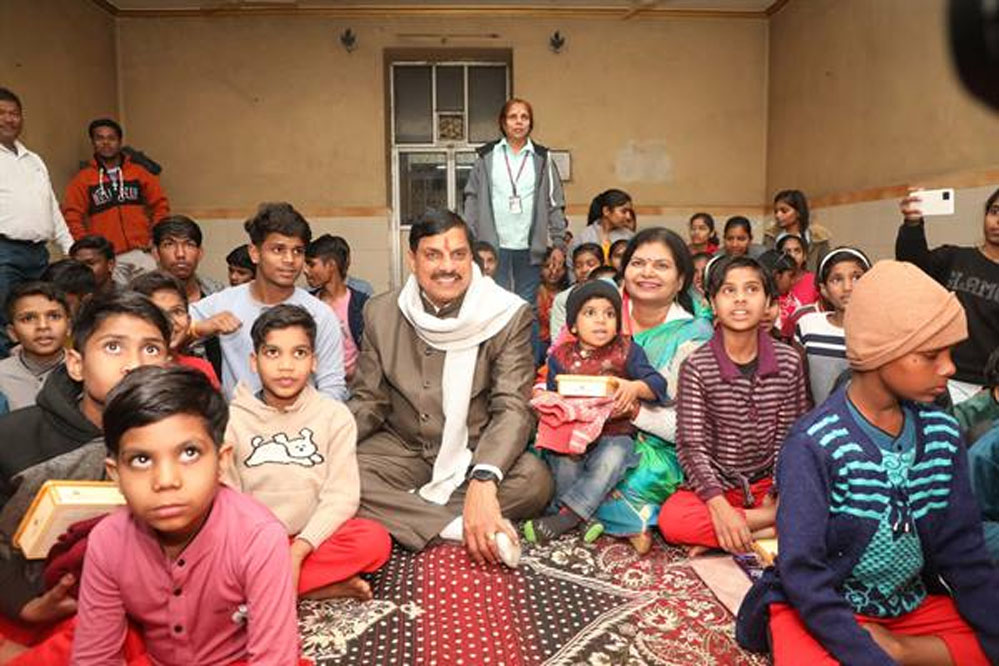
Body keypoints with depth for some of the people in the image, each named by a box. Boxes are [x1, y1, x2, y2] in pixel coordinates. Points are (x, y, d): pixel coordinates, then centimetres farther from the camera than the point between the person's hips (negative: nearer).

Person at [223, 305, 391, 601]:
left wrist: (298, 549, -20)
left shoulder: (335, 416, -1)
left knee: (375, 541, -27)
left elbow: (341, 496, -7)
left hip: (312, 540, 0)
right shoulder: (231, 420, 0)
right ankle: (327, 586, -21)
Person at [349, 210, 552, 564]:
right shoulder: (380, 313, -2)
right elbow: (368, 401, 4)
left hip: (478, 455, -1)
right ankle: (462, 527, -26)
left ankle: (398, 517, -19)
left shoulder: (508, 315, -12)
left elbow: (512, 408, -19)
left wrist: (482, 482, -37)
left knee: (535, 479, -30)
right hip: (403, 451, 2)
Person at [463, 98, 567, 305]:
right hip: (493, 247, 0)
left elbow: (555, 203, 5)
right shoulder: (487, 157, 5)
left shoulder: (542, 158, 6)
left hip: (530, 248, 1)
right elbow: (472, 200, 4)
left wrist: (559, 243, -1)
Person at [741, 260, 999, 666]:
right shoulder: (814, 445, -21)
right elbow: (802, 573, -21)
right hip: (821, 607, -5)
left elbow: (963, 553, 0)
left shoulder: (943, 434, -4)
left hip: (913, 604, 6)